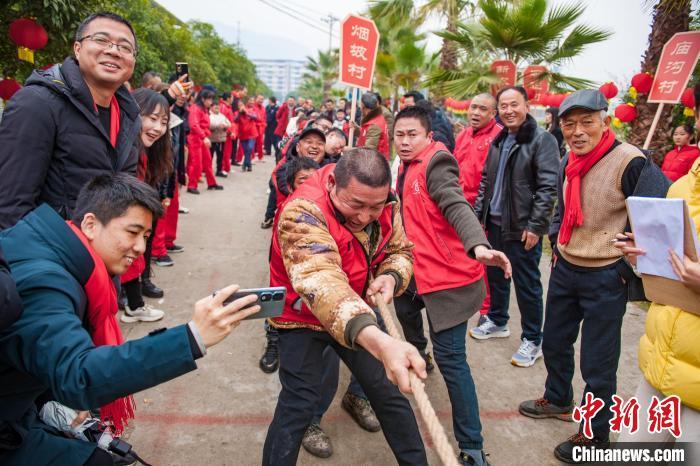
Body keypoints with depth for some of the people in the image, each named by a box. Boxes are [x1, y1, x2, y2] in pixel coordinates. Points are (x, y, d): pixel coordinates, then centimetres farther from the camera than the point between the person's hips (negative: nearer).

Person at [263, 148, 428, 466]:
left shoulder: (384, 205, -13)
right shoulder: (304, 212, -35)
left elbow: (400, 250, 3)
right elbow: (319, 280, -51)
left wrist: (390, 277, -23)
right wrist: (379, 342, -66)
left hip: (362, 316, 5)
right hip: (303, 316, -5)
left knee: (391, 392, 10)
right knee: (298, 406, -10)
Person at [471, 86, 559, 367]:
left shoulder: (542, 140, -10)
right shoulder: (499, 142, 12)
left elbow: (548, 187, -16)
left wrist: (536, 226, -19)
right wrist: (479, 214, 11)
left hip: (522, 228, -7)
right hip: (495, 223, 7)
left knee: (527, 284, 3)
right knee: (495, 275, 19)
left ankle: (532, 340, 18)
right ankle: (497, 321, 39)